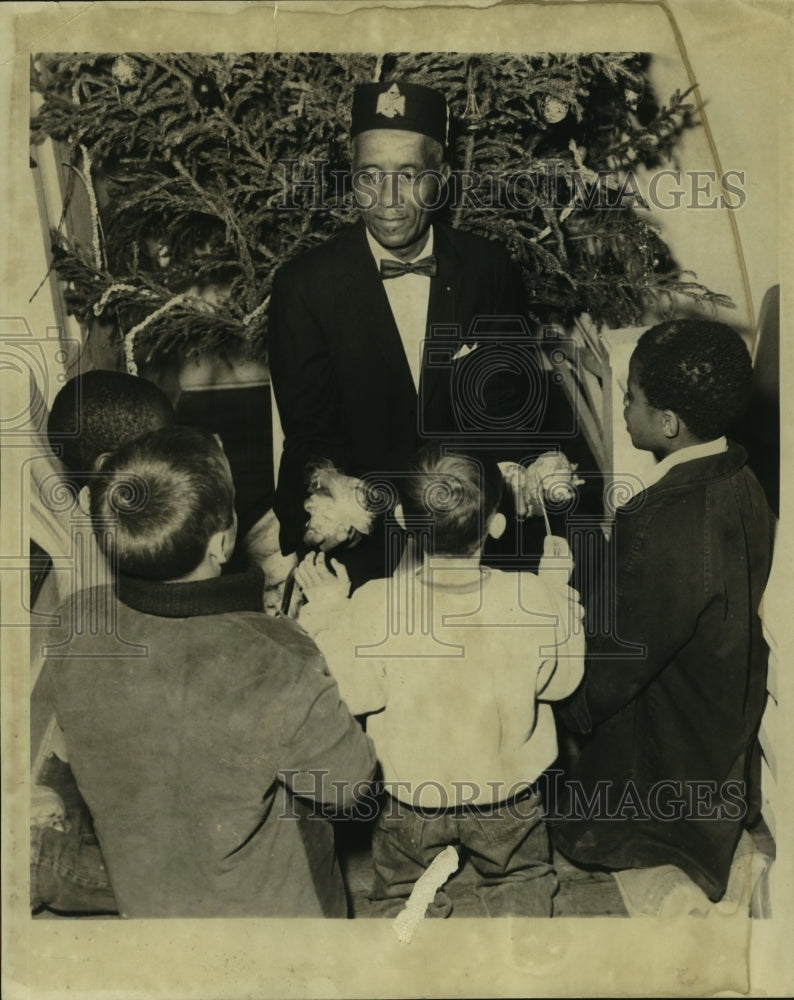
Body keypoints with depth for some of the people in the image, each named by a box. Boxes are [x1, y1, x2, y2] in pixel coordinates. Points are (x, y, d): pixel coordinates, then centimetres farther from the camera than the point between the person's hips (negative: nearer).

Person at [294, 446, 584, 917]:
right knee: (521, 882, 31)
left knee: (402, 896, 28)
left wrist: (326, 613, -8)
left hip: (411, 795, 0)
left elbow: (354, 694, -15)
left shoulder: (374, 605, -28)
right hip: (507, 794, 1)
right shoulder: (532, 597, -25)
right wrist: (559, 588, 0)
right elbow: (560, 681, -8)